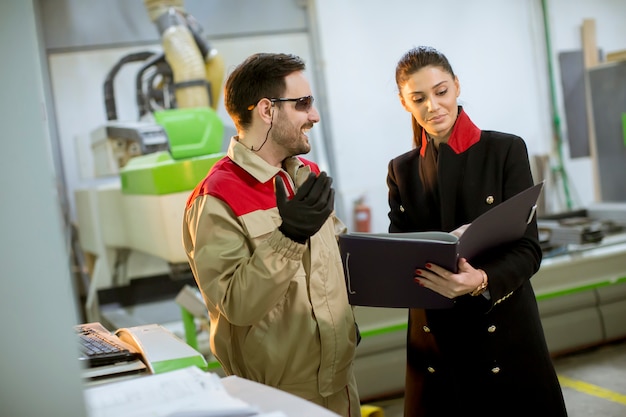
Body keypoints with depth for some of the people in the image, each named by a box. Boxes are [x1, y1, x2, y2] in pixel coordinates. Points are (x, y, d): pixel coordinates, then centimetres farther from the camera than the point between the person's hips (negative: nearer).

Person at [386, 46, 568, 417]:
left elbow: (528, 249, -8)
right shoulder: (401, 170, 7)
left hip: (505, 330, -2)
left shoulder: (506, 150, -3)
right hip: (434, 340, 2)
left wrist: (482, 281, -28)